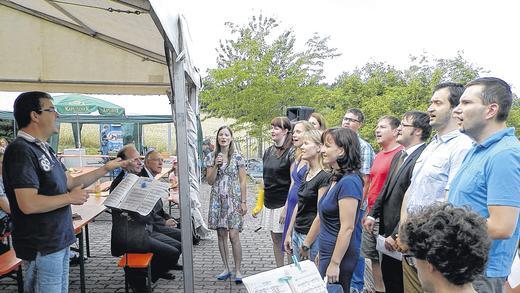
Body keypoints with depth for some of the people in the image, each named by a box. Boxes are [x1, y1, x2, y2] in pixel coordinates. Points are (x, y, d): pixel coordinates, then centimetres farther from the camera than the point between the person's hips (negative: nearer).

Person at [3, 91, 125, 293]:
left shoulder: (44, 148, 11)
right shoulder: (21, 150, -19)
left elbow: (71, 182, 16)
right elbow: (28, 204, -27)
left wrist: (106, 168, 12)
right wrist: (70, 198, -16)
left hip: (59, 241, 9)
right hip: (42, 248, -9)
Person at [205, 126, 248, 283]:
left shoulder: (238, 157, -1)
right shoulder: (211, 157, 6)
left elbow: (243, 181, 0)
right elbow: (210, 181, 2)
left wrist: (244, 202, -4)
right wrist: (216, 165, -11)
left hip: (233, 199, -3)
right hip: (217, 199, 3)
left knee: (234, 236, -7)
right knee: (221, 235, 8)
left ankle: (237, 271, 5)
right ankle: (226, 269, 20)